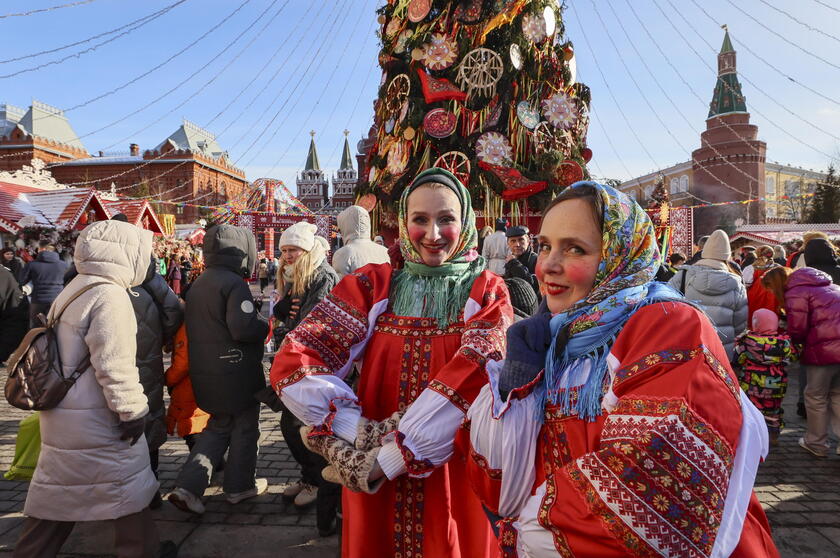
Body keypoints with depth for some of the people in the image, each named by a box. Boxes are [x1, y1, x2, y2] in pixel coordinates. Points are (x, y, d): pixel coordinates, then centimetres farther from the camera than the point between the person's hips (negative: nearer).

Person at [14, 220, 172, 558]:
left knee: (58, 491, 19)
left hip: (61, 413, 9)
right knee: (128, 483, 7)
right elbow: (114, 364, -24)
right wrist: (132, 410, -18)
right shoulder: (109, 295, -19)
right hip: (95, 417, -9)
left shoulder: (74, 290, 12)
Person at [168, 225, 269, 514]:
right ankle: (240, 485, 24)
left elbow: (193, 326, 16)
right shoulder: (234, 283, -18)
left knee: (219, 426, 20)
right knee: (245, 427, 11)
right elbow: (243, 327, -26)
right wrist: (266, 326, -8)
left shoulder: (197, 285, 10)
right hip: (236, 370, -8)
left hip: (205, 371, 8)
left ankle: (187, 486, 11)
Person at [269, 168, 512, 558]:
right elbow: (291, 364, -11)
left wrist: (385, 460, -25)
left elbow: (477, 374, -22)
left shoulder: (487, 291, -5)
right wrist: (361, 434, -23)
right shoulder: (374, 285, -4)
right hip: (375, 482, 1)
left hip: (455, 477, -1)